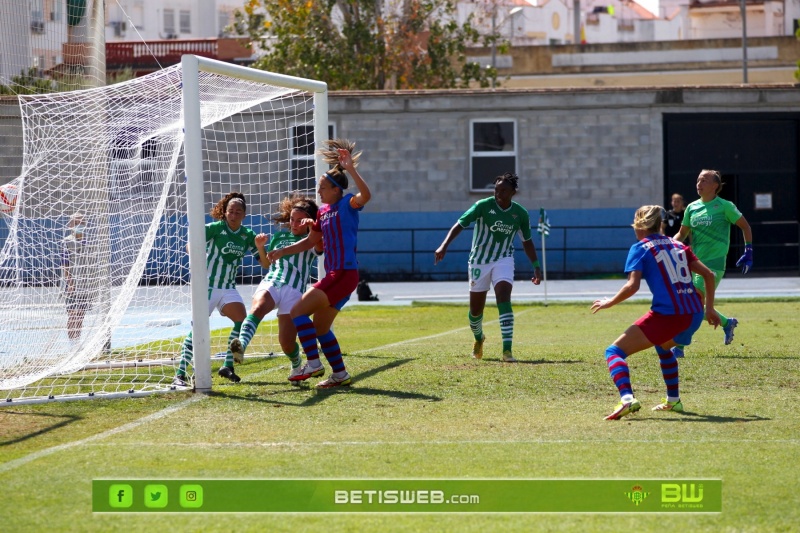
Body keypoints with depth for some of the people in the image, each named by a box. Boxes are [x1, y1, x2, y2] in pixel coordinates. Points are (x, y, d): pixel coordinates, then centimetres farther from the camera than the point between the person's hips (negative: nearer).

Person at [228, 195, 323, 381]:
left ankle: (296, 365, 31)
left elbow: (319, 247, -14)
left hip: (294, 290, -2)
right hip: (270, 283, 2)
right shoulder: (279, 237, 24)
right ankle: (241, 344, -60)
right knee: (257, 308, -35)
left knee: (286, 343, -4)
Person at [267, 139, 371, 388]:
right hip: (333, 274, 10)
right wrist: (282, 251, 23)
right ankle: (340, 374, 20)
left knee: (298, 311, -14)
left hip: (343, 274, -10)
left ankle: (313, 364, -15)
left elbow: (365, 195, -31)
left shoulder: (347, 204, -8)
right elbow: (311, 241, 28)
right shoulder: (323, 211, 16)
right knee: (320, 328, 14)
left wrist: (351, 169, -36)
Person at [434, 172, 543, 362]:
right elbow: (460, 224, -17)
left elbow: (527, 241, 9)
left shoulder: (520, 214, -5)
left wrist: (536, 266, 4)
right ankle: (478, 338, 42)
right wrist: (444, 245, -30)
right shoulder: (483, 206, -14)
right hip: (479, 261, 0)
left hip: (503, 260, 0)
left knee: (504, 299, -22)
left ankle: (507, 350, -26)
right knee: (476, 308, 8)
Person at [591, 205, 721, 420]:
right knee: (662, 346, 39)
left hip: (666, 314, -7)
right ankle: (673, 401, 37)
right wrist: (709, 308, 23)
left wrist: (609, 303, 4)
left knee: (614, 352, -5)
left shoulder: (640, 249, 2)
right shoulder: (677, 245, 20)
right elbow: (708, 274, 17)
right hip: (694, 315, 7)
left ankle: (627, 398, -31)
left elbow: (632, 286, -11)